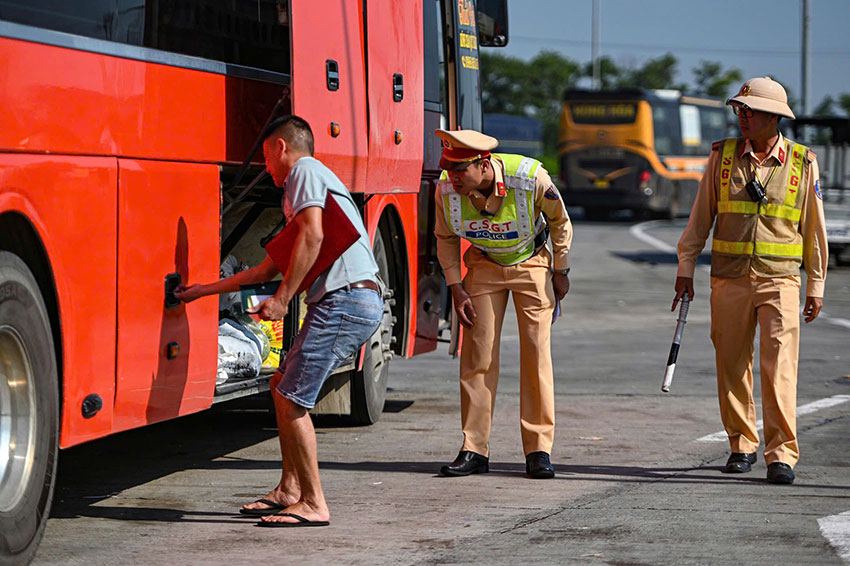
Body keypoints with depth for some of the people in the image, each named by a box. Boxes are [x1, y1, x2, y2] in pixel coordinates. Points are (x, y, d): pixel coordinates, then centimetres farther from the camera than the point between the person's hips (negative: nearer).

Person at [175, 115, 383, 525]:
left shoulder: (305, 170, -1)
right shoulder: (301, 186, 29)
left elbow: (312, 235, -19)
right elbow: (270, 267, 32)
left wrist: (283, 299, -19)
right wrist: (203, 291, 37)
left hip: (345, 301, -10)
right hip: (351, 303, 10)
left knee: (292, 399, -8)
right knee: (283, 384, 19)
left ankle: (313, 504, -5)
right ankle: (289, 489, 22)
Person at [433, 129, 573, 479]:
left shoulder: (530, 178, -29)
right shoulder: (447, 190, -21)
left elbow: (560, 221, -8)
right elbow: (445, 238, 1)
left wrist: (560, 272, -2)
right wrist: (456, 288, -5)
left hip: (531, 264, -2)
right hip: (483, 266, 2)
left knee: (536, 354, -7)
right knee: (477, 355, -4)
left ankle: (539, 449, 0)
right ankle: (475, 450, 2)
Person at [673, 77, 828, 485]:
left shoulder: (802, 163, 3)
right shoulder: (722, 157, 6)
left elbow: (814, 229, 8)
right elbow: (700, 218, 10)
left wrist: (816, 286, 7)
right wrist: (685, 269, 7)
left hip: (780, 280, -2)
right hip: (729, 279, 2)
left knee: (779, 367, -10)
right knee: (731, 366, 5)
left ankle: (781, 455, -9)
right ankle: (742, 446, 20)